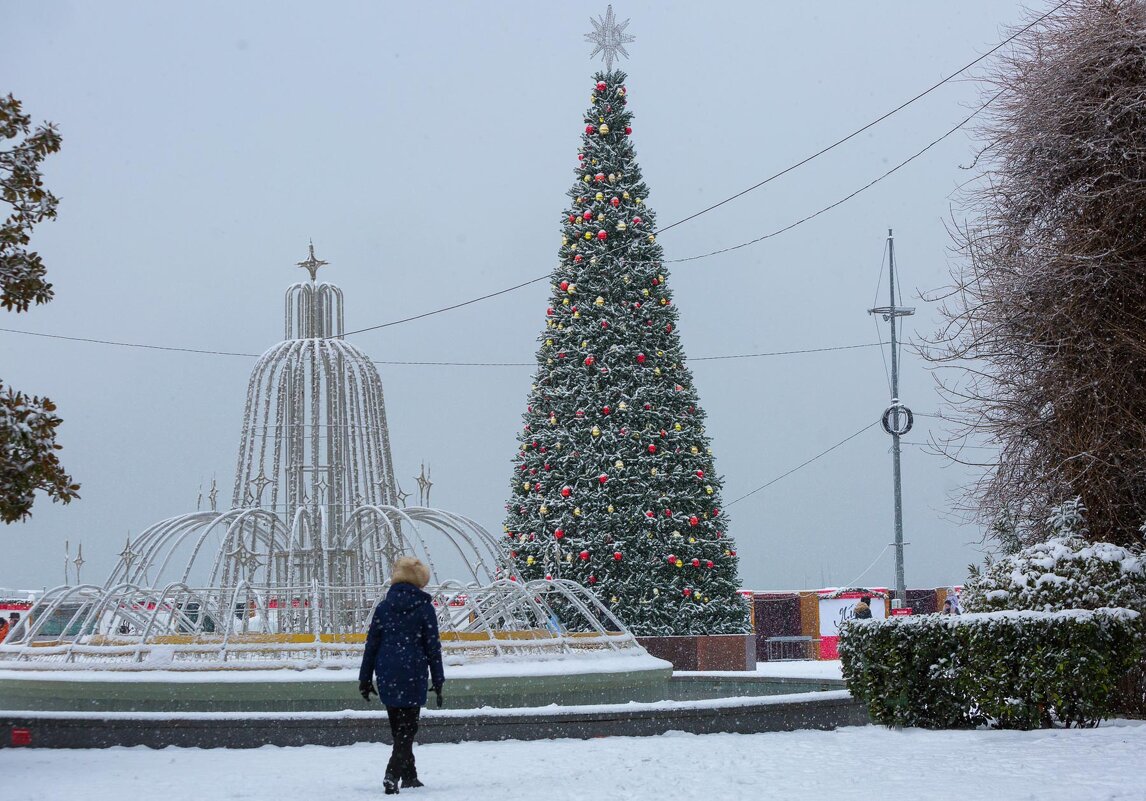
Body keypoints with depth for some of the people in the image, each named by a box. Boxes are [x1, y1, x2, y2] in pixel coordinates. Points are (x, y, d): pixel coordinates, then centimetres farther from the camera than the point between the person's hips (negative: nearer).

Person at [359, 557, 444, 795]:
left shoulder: (383, 608, 4)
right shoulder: (424, 608, -3)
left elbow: (371, 645, 5)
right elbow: (433, 647, -2)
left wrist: (365, 678, 12)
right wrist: (438, 681, 3)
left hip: (387, 675, 3)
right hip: (413, 675, -3)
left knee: (398, 727, 16)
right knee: (407, 727, -1)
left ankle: (409, 775, 22)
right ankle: (392, 775, -19)